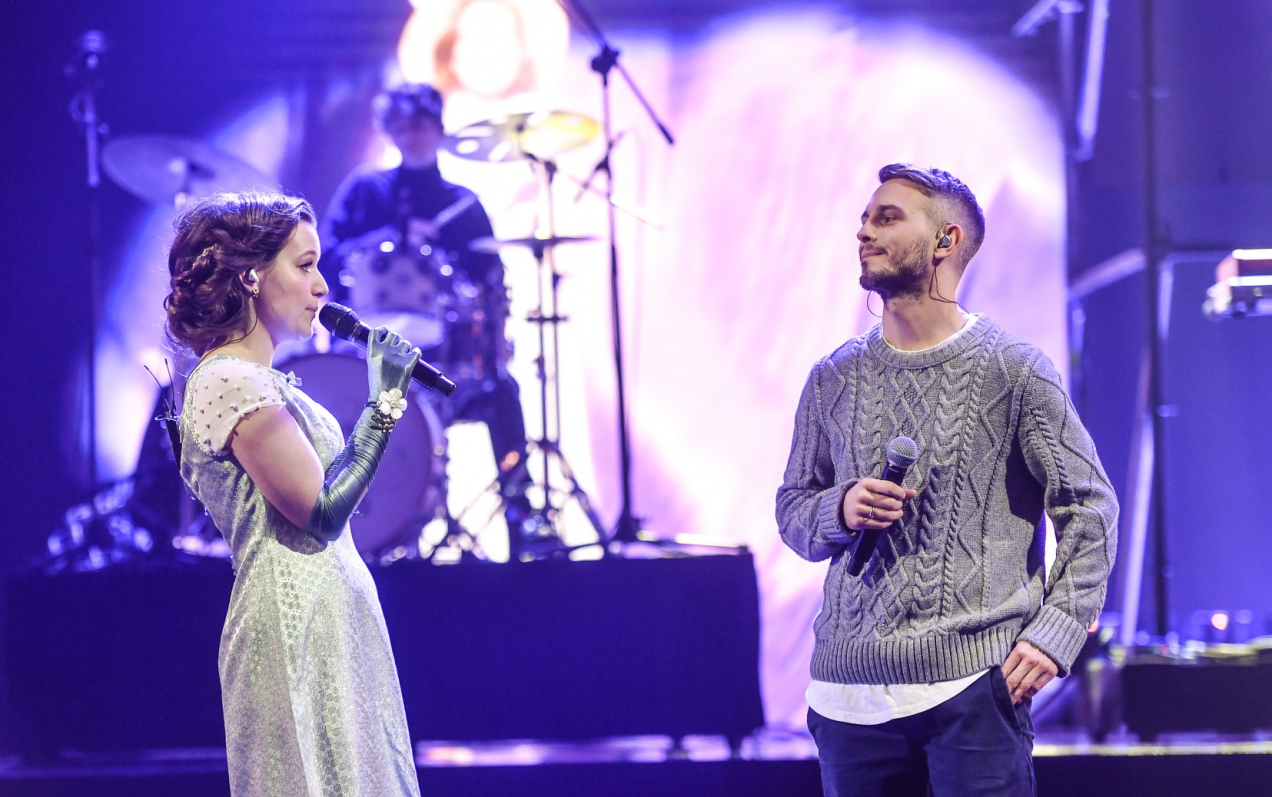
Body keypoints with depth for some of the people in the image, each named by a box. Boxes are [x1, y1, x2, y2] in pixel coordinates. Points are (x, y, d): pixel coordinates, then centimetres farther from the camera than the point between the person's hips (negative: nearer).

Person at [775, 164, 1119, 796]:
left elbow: (1090, 507, 2)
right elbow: (791, 509, 17)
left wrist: (1055, 632, -8)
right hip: (850, 687, 4)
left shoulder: (1014, 371, 0)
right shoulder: (833, 380, 11)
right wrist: (841, 510, -6)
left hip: (975, 685, -4)